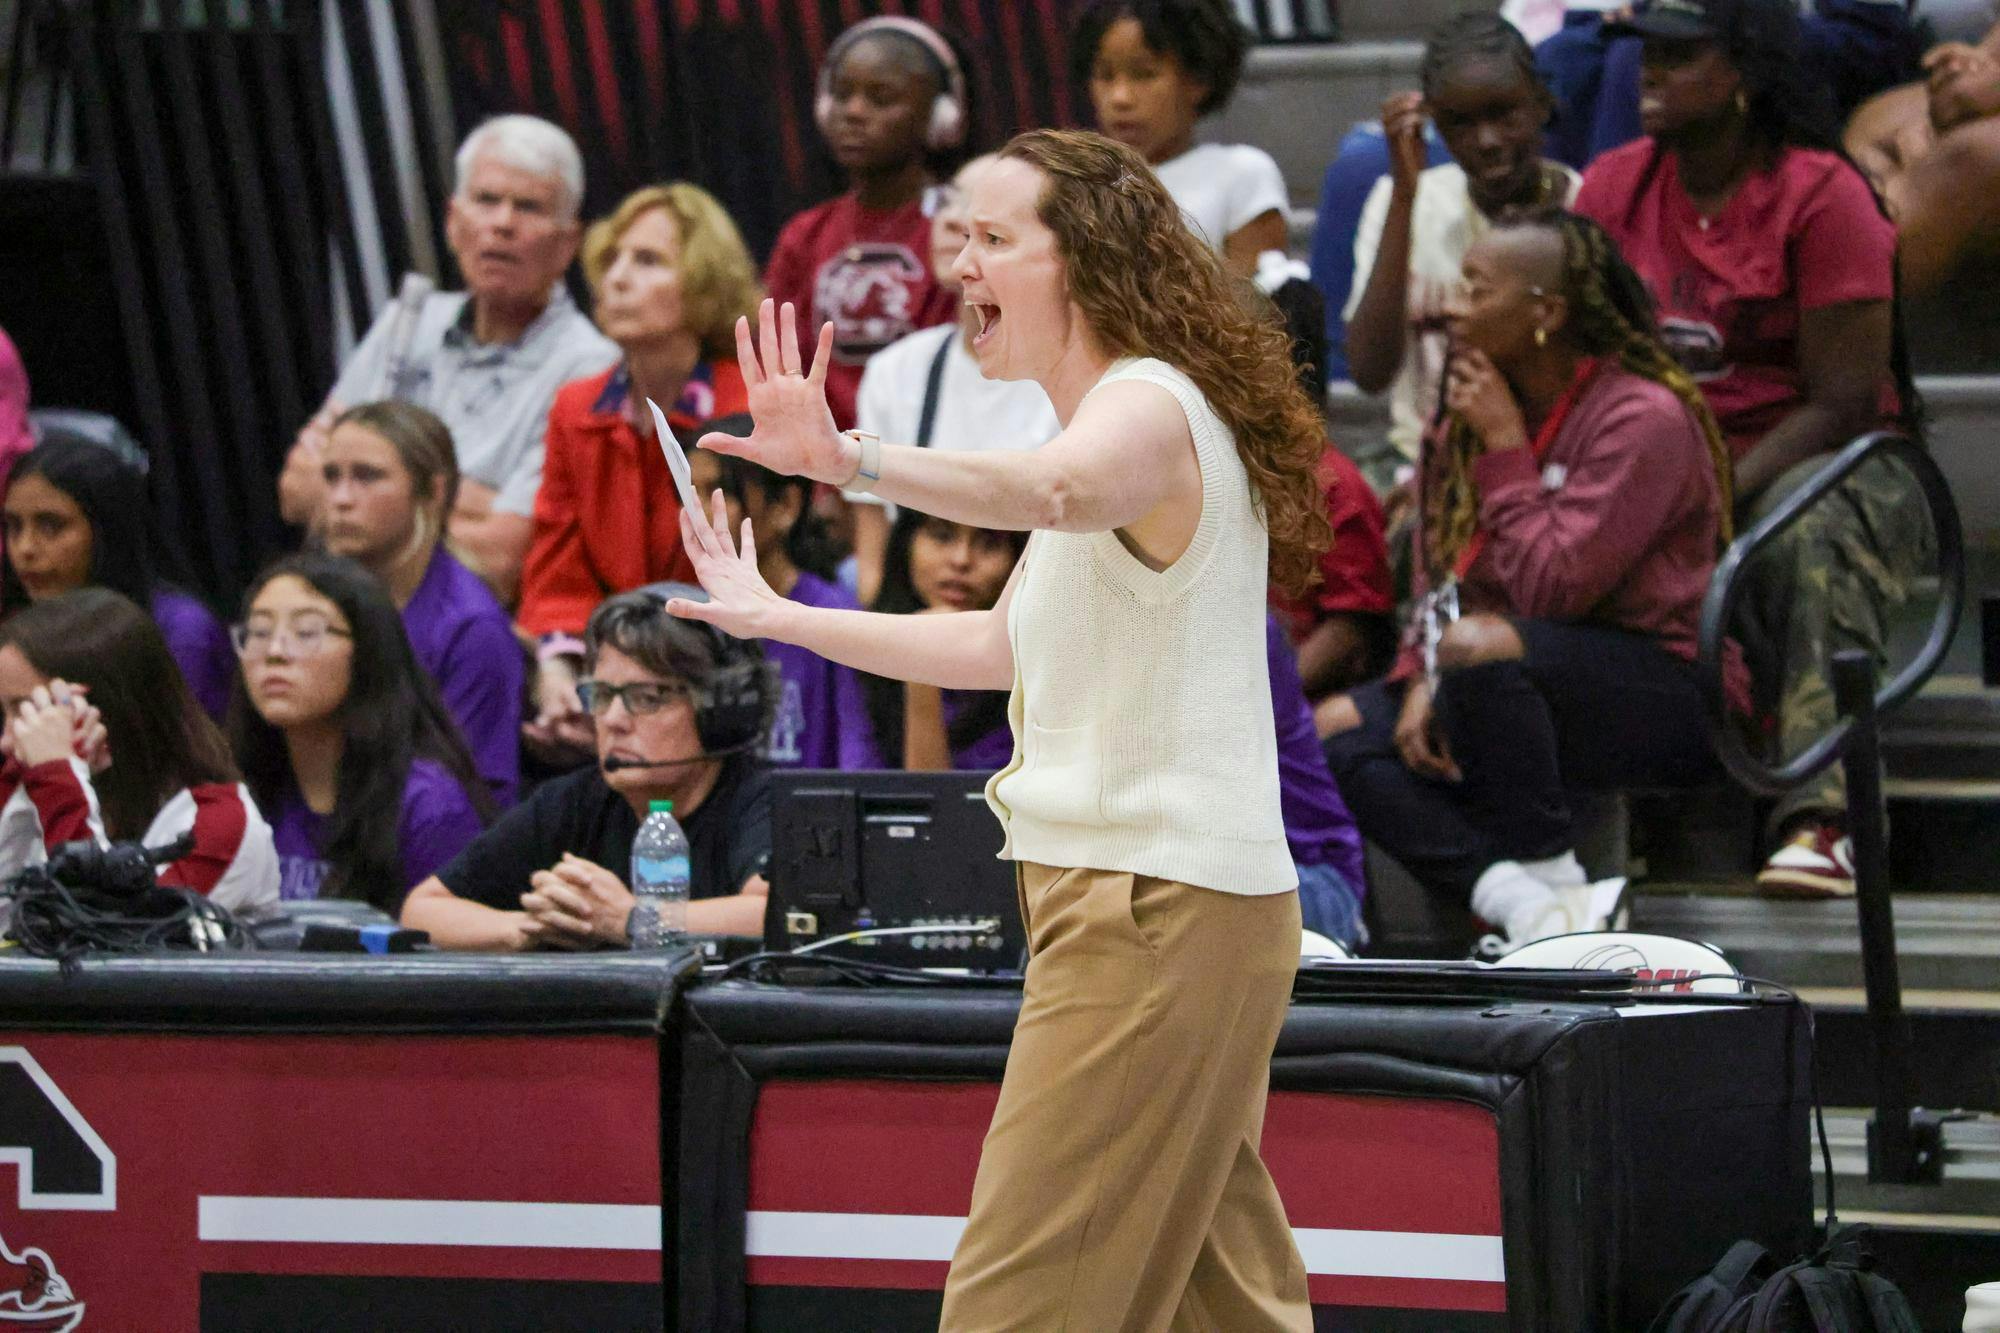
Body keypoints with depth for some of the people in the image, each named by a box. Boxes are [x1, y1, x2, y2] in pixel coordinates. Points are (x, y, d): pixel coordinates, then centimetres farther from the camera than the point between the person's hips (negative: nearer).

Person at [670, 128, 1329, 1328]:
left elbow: (1057, 487, -39)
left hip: (1157, 908, -11)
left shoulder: (1150, 407, -14)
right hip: (1171, 907, 11)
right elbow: (1000, 647, 29)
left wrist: (856, 463, -55)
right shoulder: (1129, 414, 20)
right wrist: (776, 618, 32)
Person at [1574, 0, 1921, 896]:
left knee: (1813, 534, -39)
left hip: (1831, 462, -5)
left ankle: (1823, 820, -47)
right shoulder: (1614, 187, 6)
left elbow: (1842, 404, -15)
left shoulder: (1822, 197, -10)